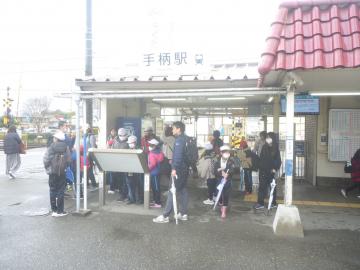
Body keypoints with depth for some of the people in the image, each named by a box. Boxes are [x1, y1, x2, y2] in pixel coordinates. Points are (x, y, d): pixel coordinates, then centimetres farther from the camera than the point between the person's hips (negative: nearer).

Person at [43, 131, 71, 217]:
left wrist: (48, 168, 5)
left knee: (53, 191, 9)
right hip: (62, 173, 1)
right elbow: (69, 160, -5)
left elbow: (46, 160, -12)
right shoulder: (66, 148, -5)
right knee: (61, 191, 7)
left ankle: (54, 210, 13)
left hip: (52, 172, -1)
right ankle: (60, 211, 9)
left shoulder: (51, 148, -10)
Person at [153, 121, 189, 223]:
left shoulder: (179, 139, -15)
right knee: (182, 190, 14)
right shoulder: (185, 139, 14)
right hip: (185, 168, 10)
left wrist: (174, 168, -26)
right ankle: (183, 213, 20)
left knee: (172, 192, -7)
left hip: (179, 169, -10)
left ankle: (165, 216, -3)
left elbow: (178, 155, -24)